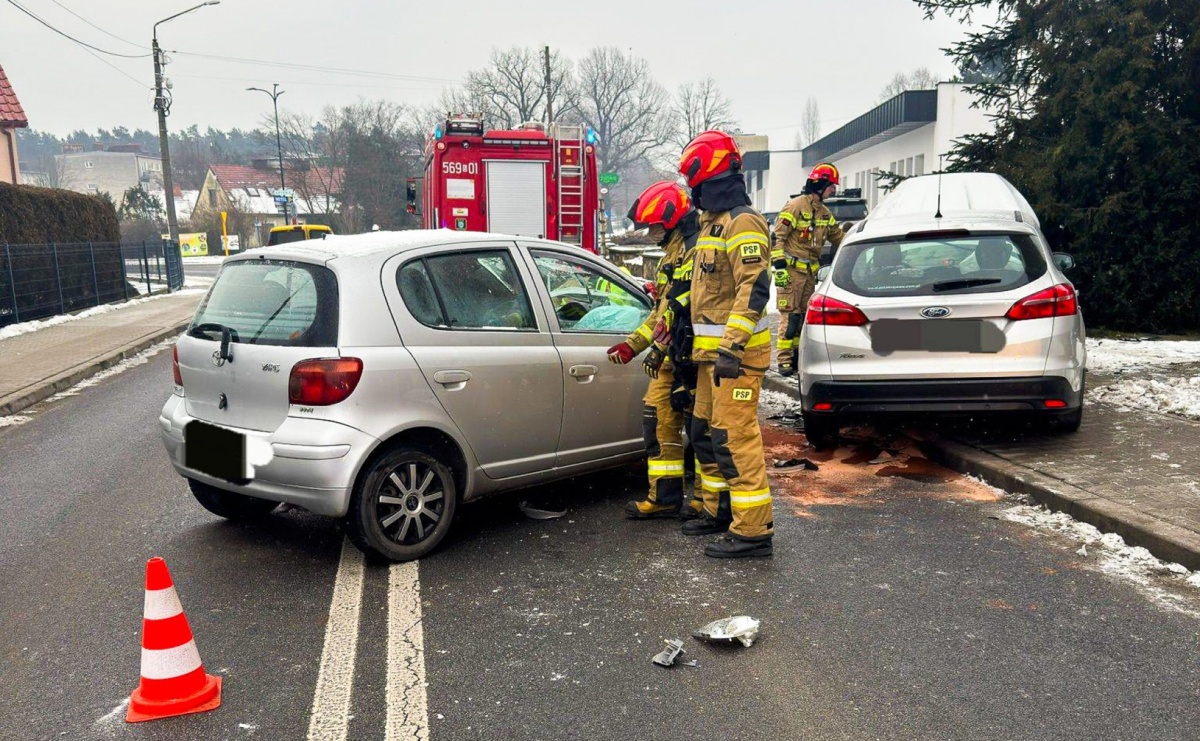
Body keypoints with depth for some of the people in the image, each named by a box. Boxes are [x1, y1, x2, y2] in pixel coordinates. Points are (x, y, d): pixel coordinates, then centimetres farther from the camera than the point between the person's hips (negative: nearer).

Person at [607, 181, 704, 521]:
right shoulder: (673, 255, 20)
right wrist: (633, 344, 19)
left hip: (691, 357, -10)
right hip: (670, 357, 10)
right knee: (659, 420, 10)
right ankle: (664, 496, 19)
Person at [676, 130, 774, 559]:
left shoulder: (742, 222, -13)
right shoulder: (713, 222, 20)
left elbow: (754, 287, -23)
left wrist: (732, 346, -29)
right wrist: (698, 344, 27)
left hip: (736, 353, -11)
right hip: (713, 351, 11)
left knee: (734, 438, -10)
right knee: (705, 434, 17)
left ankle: (753, 530, -3)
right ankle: (720, 511, 30)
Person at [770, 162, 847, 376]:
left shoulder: (824, 212, 15)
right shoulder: (796, 206, -10)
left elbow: (838, 238, 24)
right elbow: (777, 237, -13)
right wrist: (779, 266, -18)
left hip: (810, 271, 8)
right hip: (792, 269, -8)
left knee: (804, 314, 10)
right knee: (790, 315, -8)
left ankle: (797, 354, 19)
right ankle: (784, 359, -4)